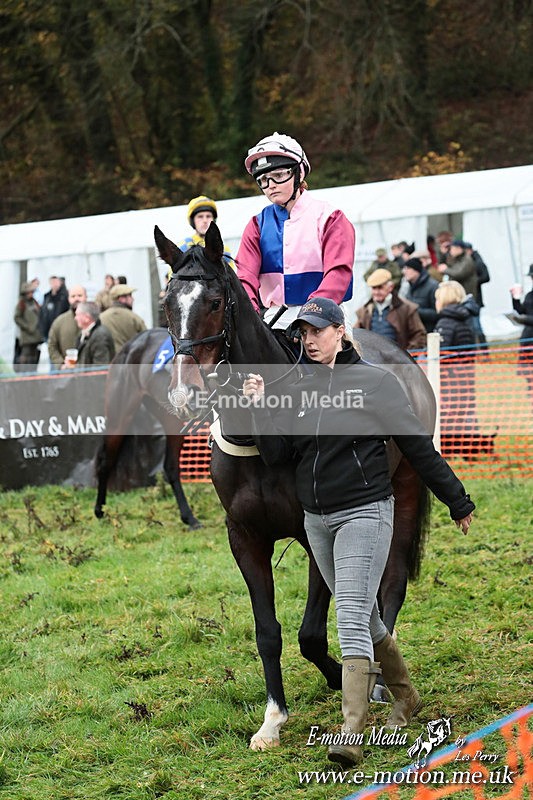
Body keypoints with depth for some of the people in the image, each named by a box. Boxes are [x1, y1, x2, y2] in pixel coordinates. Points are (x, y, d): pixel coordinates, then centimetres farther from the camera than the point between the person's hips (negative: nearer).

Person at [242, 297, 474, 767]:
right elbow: (276, 455, 5)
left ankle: (351, 735, -20)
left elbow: (418, 446, -4)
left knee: (352, 621, -16)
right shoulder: (299, 392, 9)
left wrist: (458, 501, 0)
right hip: (316, 520, 6)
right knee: (363, 618, 16)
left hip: (364, 513, -6)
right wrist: (260, 407, -7)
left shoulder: (375, 381, -6)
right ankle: (405, 697, 36)